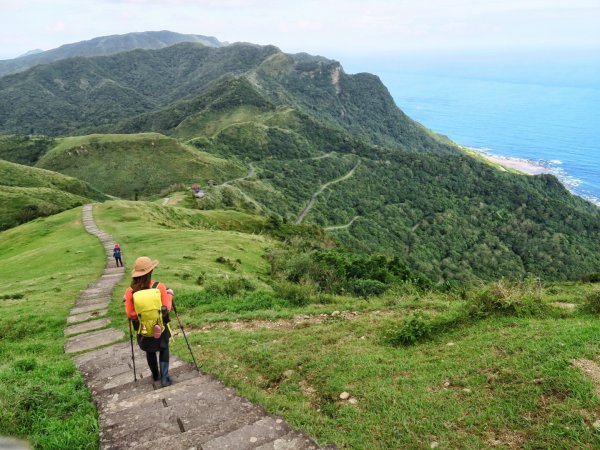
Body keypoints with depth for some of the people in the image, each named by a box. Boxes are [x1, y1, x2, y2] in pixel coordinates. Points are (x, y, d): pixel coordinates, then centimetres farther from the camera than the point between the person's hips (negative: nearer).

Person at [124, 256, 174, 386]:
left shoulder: (130, 291, -16)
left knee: (150, 352, 23)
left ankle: (156, 375, 40)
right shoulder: (159, 287, -18)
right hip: (160, 326, -1)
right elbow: (167, 308, -14)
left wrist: (126, 301, 3)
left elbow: (130, 314, -14)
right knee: (164, 349, 20)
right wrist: (169, 295, 2)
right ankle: (164, 377, 10)